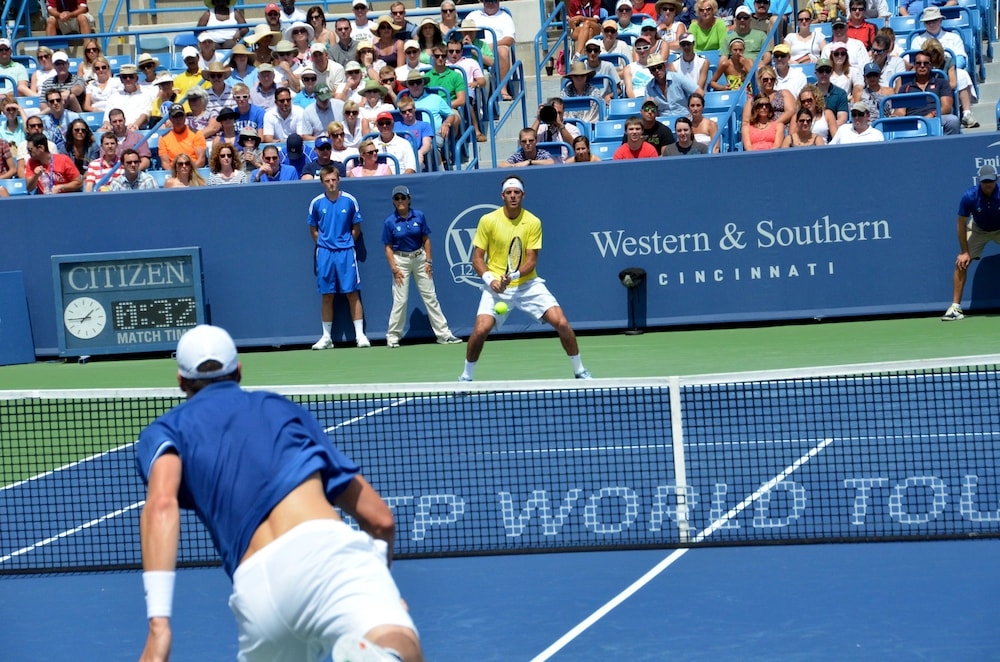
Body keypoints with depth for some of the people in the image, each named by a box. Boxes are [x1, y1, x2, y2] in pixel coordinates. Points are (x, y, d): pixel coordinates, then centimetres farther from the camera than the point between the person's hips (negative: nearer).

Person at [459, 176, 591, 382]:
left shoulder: (533, 222, -4)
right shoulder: (488, 221, -6)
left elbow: (531, 260, -7)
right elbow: (477, 258, -3)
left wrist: (513, 276, -26)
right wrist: (490, 279, -20)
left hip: (528, 284, 1)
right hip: (497, 287, -1)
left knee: (562, 323, -10)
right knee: (480, 330, -20)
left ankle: (580, 372, 9)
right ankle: (466, 377, 4)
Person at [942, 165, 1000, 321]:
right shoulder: (969, 197, -30)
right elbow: (961, 224, -18)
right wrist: (964, 251, -18)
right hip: (977, 230, 0)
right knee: (961, 263, -11)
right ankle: (956, 307, -5)